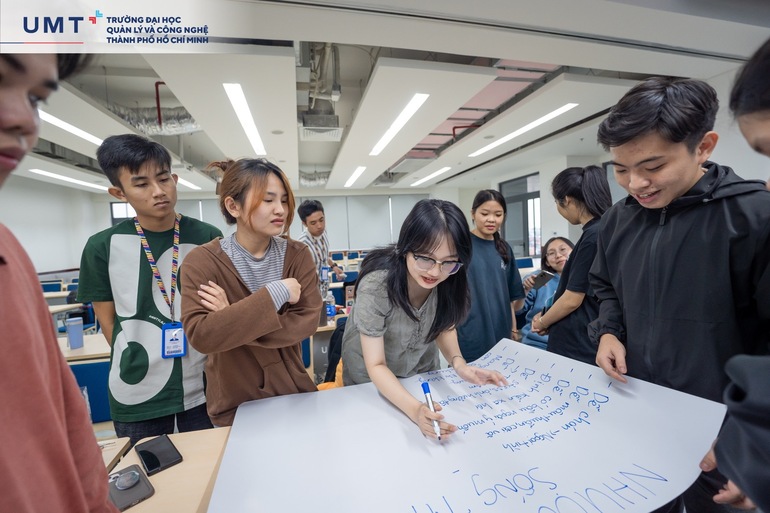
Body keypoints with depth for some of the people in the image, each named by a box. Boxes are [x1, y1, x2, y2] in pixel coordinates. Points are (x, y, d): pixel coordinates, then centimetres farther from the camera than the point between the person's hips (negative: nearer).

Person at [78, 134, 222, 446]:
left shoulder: (208, 239, -6)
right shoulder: (102, 247, -6)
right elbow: (108, 322, 1)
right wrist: (140, 365, 0)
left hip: (204, 386, 1)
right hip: (137, 394, 0)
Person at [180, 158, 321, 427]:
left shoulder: (297, 254, -8)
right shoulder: (202, 261, -14)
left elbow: (308, 320, -17)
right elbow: (200, 335, -26)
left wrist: (235, 323, -24)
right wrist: (276, 292, -29)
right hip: (236, 407, -2)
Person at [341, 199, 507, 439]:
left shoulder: (449, 281, -23)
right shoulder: (375, 286, -36)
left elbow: (444, 324, -6)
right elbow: (376, 366, -30)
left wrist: (458, 363, -26)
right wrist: (414, 409, -45)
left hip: (422, 374, 4)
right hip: (371, 382, -3)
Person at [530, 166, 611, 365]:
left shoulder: (593, 236, -21)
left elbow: (572, 300, -18)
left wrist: (542, 323, -1)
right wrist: (547, 317, 9)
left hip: (577, 344, -8)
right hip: (582, 339, 8)